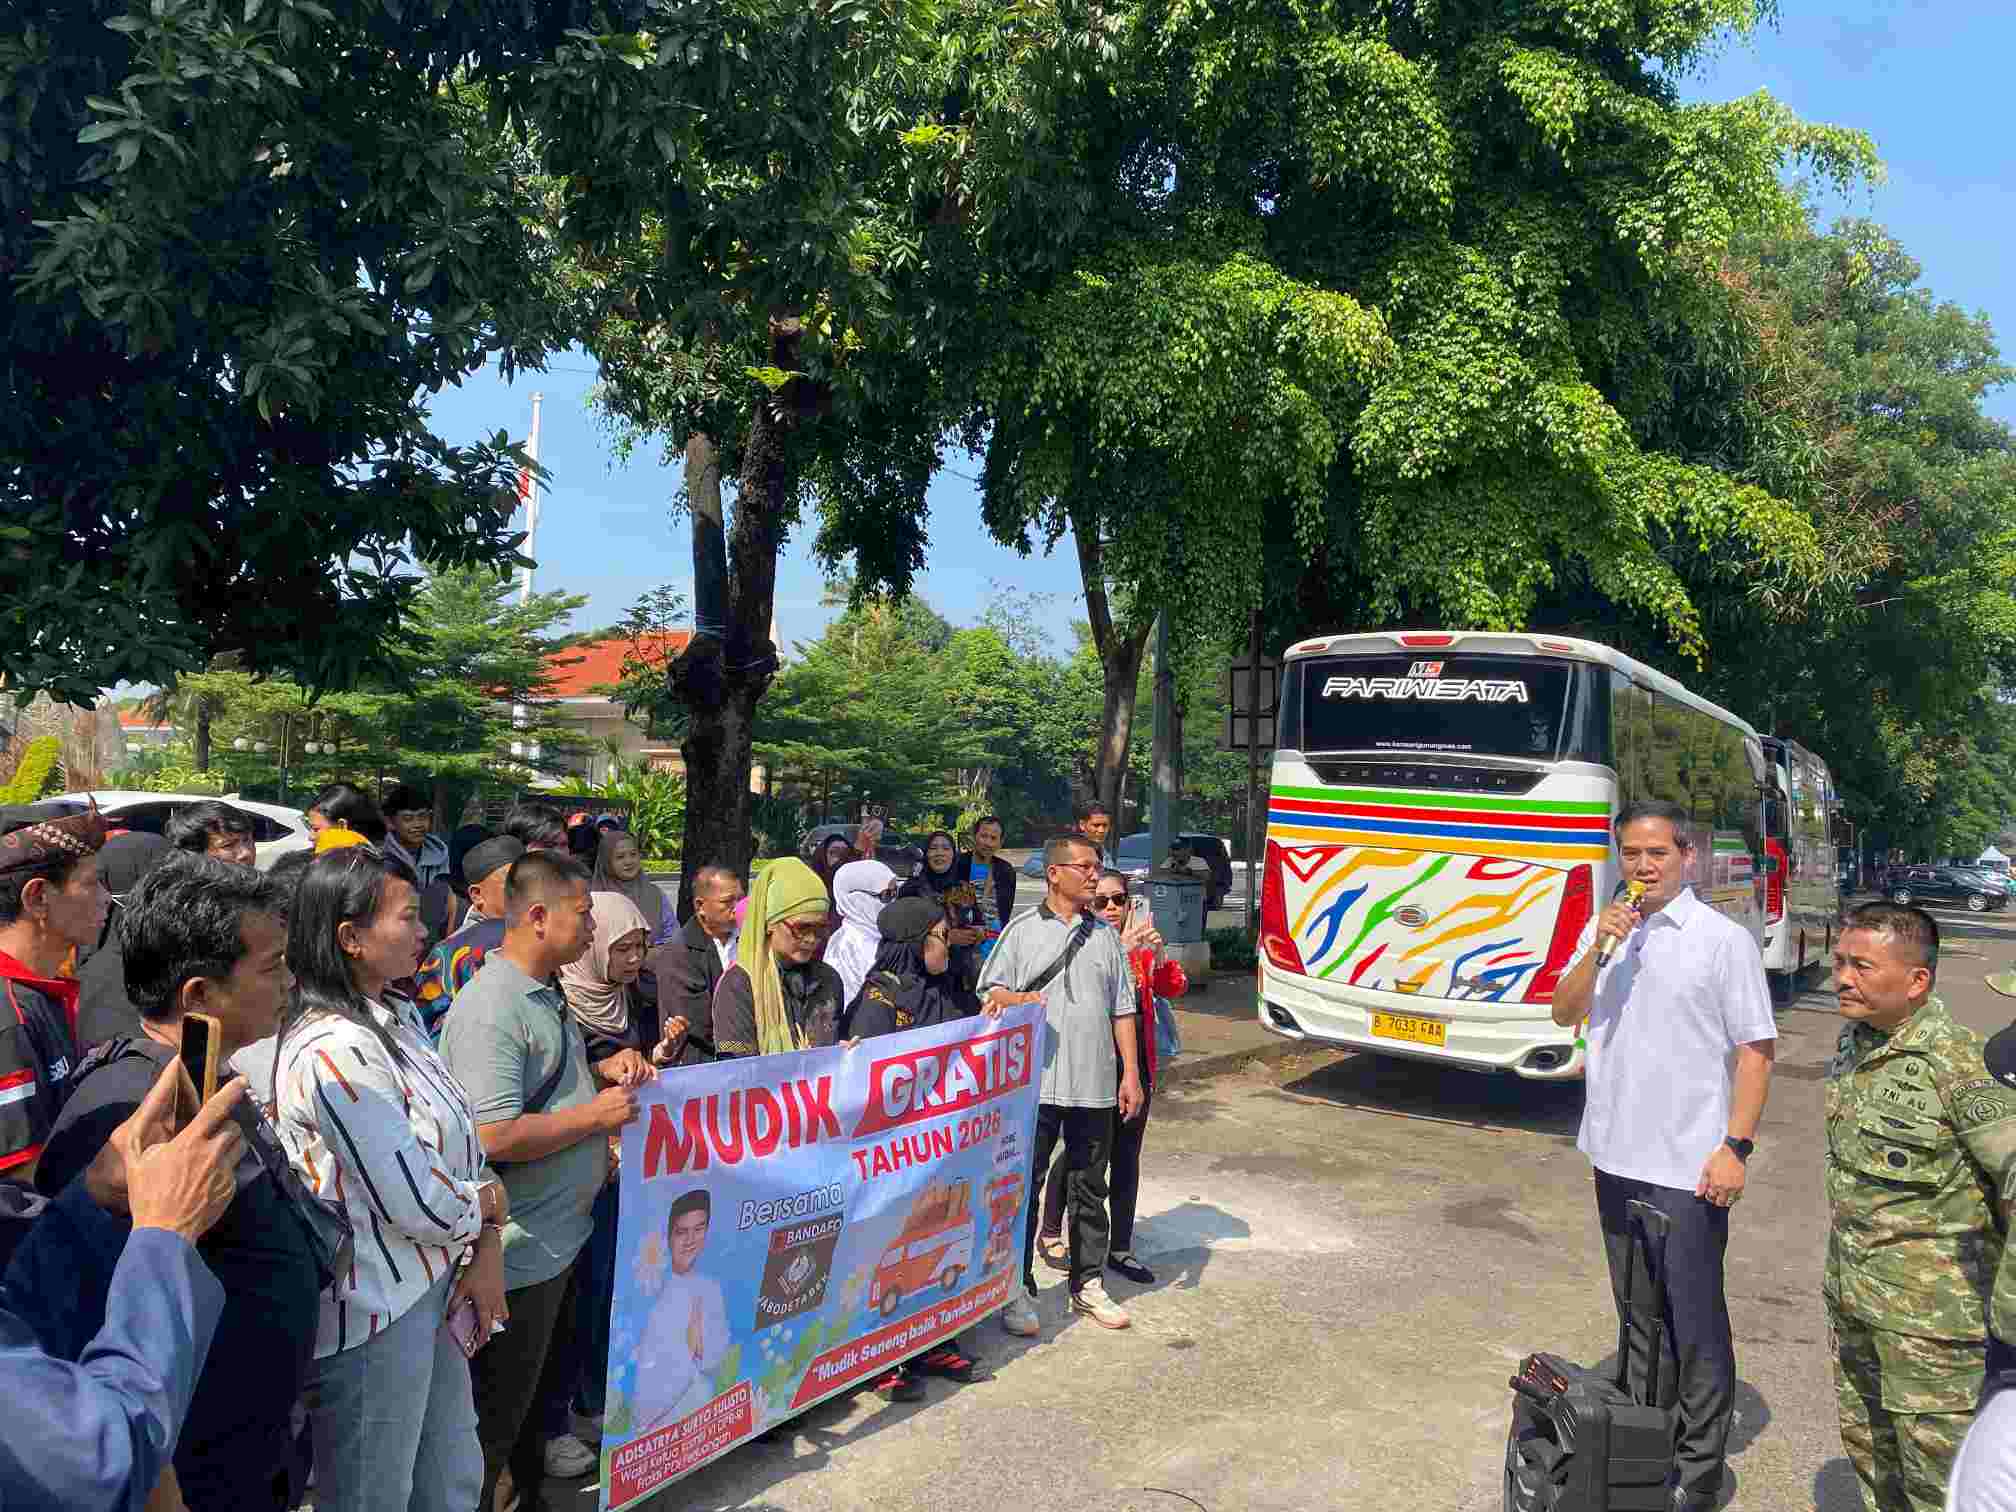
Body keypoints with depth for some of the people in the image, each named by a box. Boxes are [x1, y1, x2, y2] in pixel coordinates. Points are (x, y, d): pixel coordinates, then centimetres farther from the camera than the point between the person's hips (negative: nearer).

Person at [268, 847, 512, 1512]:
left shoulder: (400, 1016, 4)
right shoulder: (334, 1051, -25)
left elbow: (462, 1135, 6)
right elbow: (416, 1202, -25)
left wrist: (487, 1251, -4)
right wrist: (492, 1203, -5)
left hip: (430, 1287, 9)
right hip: (373, 1313, -8)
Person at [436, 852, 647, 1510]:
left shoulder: (544, 994, 8)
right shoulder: (492, 1009, -24)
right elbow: (496, 1137, -30)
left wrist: (603, 1068, 5)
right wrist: (598, 1114, -20)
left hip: (562, 1232, 10)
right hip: (521, 1254, -10)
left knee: (544, 1385, 25)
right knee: (499, 1411, 8)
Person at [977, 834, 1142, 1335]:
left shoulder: (1105, 936, 11)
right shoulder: (1023, 930, 2)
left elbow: (1122, 1009, 12)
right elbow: (990, 992, 1)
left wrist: (1130, 1073, 6)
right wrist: (1020, 1000, -20)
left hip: (1095, 1085, 3)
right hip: (1036, 1082, -3)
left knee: (1089, 1189, 13)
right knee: (1024, 1186, 2)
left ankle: (1088, 1285, 26)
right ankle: (1018, 1290, 13)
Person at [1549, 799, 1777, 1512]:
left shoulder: (1724, 939, -8)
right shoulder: (1607, 929, 6)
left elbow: (1755, 1051, -7)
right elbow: (1564, 1014, 0)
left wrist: (1735, 1147, -14)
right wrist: (1598, 948, -15)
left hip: (1688, 1166, -5)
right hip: (1616, 1156, 5)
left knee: (1696, 1321, 2)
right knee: (1637, 1313, 19)